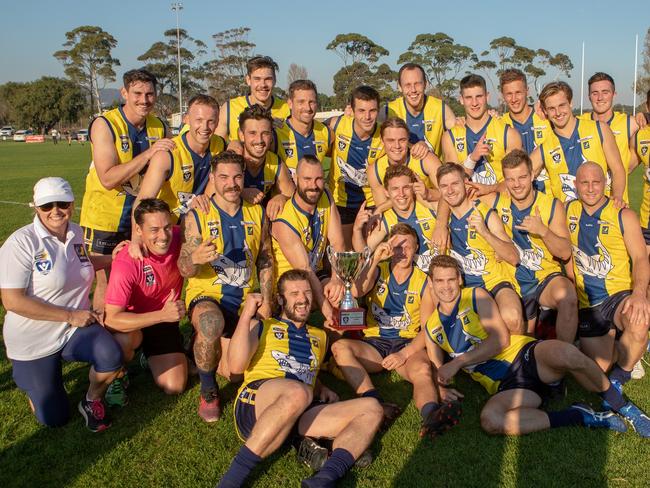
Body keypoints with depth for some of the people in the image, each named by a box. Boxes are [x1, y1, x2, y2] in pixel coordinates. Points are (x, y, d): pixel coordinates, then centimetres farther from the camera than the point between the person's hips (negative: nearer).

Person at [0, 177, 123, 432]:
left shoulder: (76, 233, 2)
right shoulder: (22, 242, -20)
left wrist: (110, 258, 9)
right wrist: (70, 316, -22)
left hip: (76, 329, 4)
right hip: (33, 341, -4)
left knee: (111, 357, -28)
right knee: (54, 419, 4)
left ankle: (92, 401, 4)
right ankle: (26, 373, 33)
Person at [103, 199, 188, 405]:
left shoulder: (177, 238, -20)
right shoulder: (126, 263, -32)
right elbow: (111, 318, -36)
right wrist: (162, 315, -45)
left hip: (165, 319, 4)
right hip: (131, 320, -3)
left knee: (174, 387, -8)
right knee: (123, 339, -39)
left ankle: (150, 356, 26)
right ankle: (117, 376, -3)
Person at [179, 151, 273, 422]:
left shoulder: (257, 214, 6)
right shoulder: (197, 216, -5)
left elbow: (265, 259, 12)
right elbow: (184, 269, -9)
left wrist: (266, 301, 0)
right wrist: (195, 259, -34)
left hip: (245, 298, 3)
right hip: (207, 295, -3)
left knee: (235, 372, -12)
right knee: (212, 323, -40)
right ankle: (208, 391, -12)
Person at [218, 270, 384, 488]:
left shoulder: (319, 337, 31)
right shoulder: (261, 326, 17)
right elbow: (237, 364, 1)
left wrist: (322, 390, 17)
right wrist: (246, 314, -3)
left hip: (300, 417, 5)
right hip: (254, 406, -5)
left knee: (371, 409, -12)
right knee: (298, 392, -38)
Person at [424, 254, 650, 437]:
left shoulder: (476, 296, 4)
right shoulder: (431, 328, 16)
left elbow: (501, 339, -7)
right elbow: (436, 369, 21)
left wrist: (458, 362, -12)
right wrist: (440, 388, -2)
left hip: (526, 355, -2)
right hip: (506, 387, 2)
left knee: (565, 354, -39)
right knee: (489, 419, -35)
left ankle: (621, 406, -12)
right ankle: (579, 416, -20)